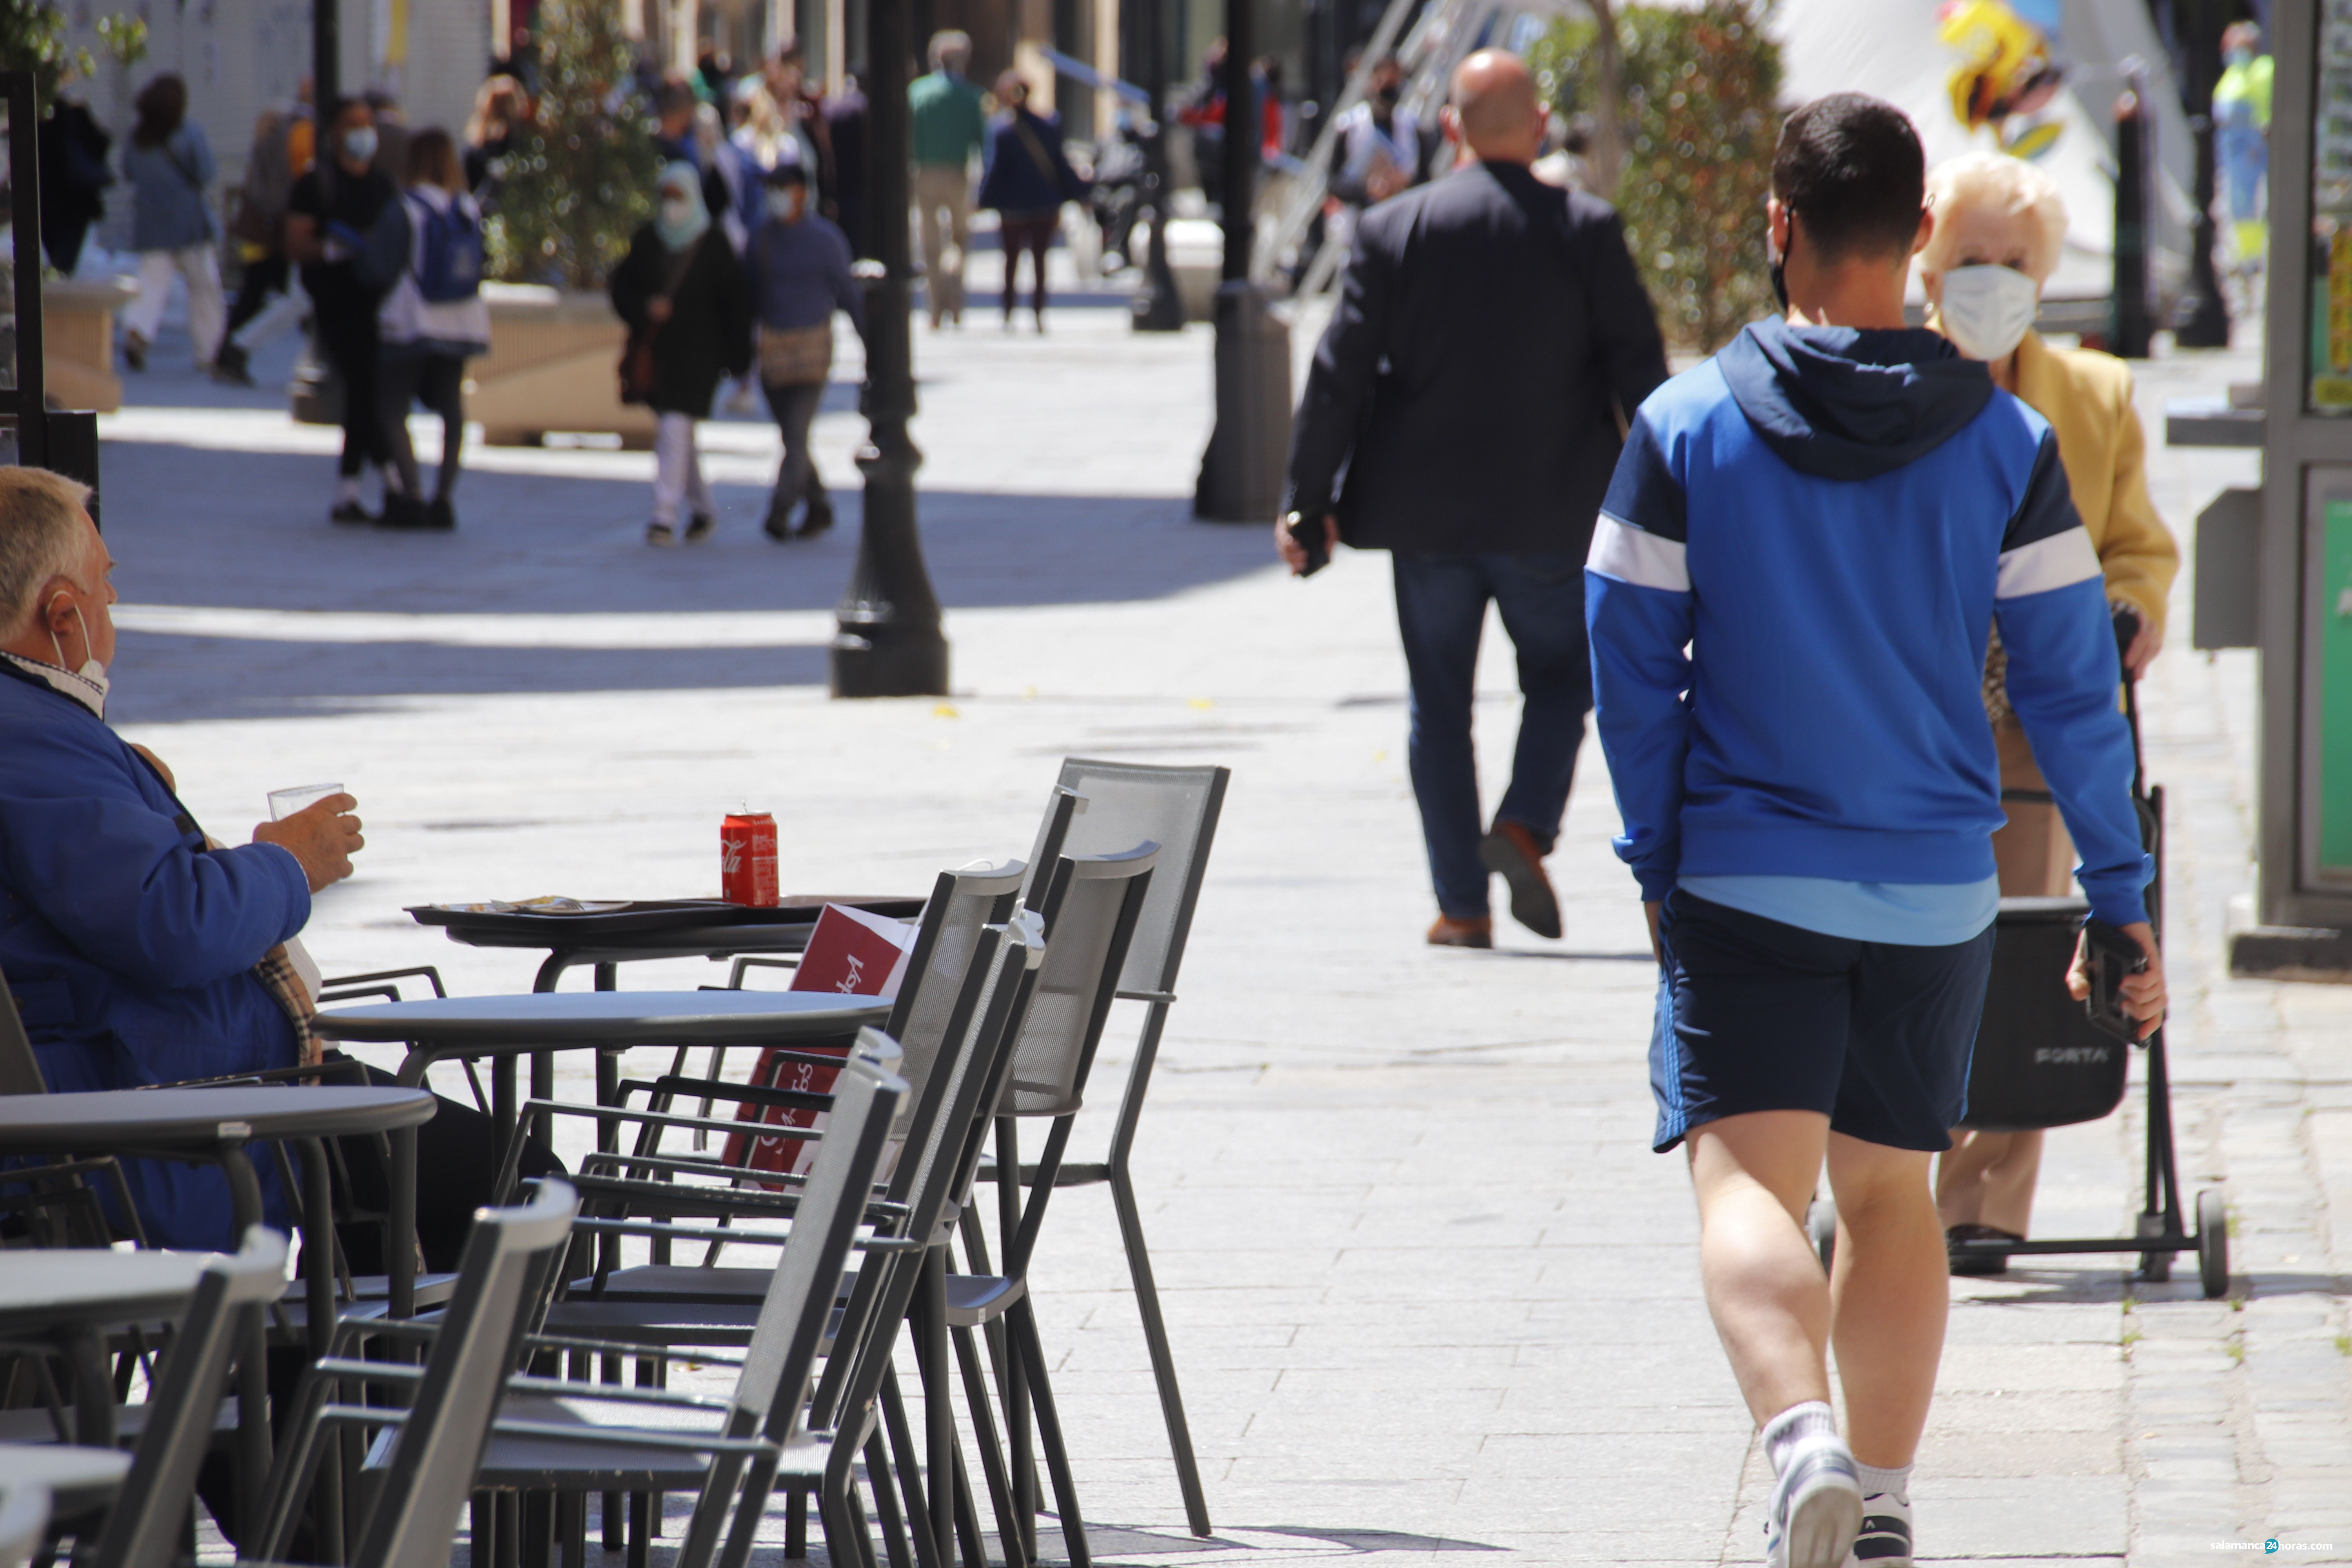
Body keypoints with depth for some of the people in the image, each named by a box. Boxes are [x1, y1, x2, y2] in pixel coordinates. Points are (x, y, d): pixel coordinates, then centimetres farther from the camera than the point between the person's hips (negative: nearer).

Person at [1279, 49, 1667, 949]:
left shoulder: (1392, 230, -4)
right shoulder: (1585, 231, -6)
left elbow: (1340, 371, -4)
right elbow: (1637, 368, -4)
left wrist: (1307, 501, 1)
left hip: (1426, 510, 1)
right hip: (1550, 515, -1)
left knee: (1439, 704, 9)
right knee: (1562, 676, 17)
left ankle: (1461, 906, 6)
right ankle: (1525, 825, -7)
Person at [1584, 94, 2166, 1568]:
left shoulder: (1685, 427, -6)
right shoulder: (2007, 441, -2)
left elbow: (1630, 662, -3)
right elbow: (2073, 686, -1)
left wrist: (1656, 863, 9)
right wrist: (2120, 900, 6)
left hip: (1746, 878, -2)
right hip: (1937, 890, 2)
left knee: (1748, 1177, -9)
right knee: (1891, 1189, 17)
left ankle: (1802, 1438, -34)